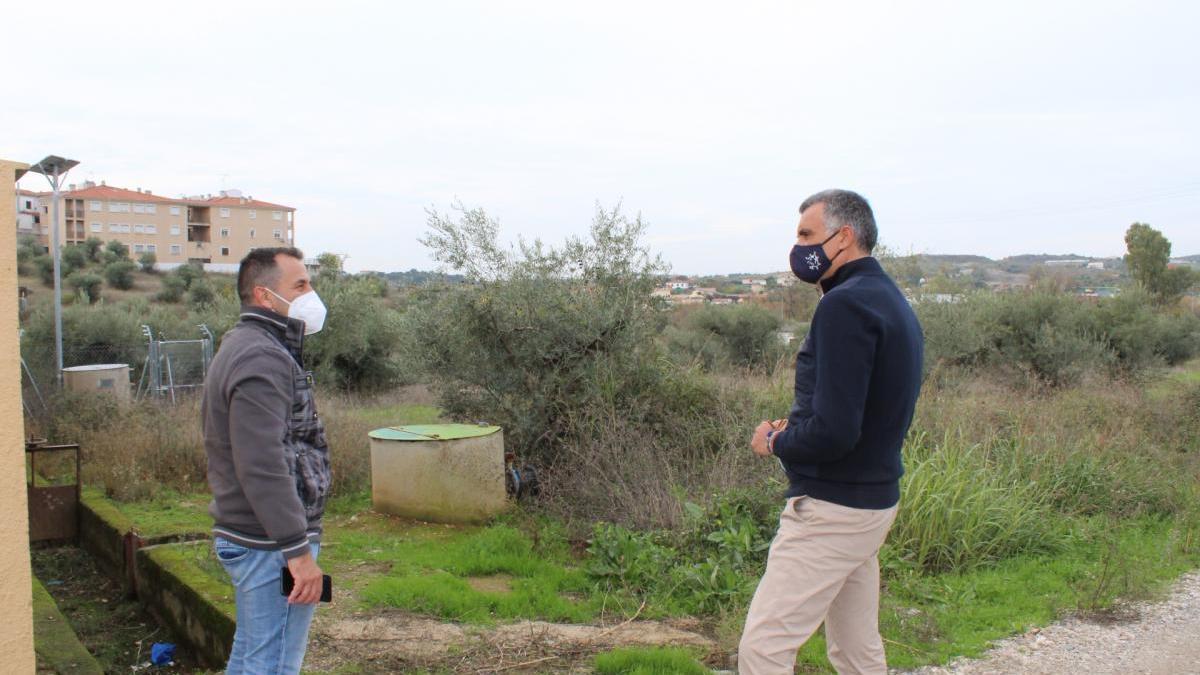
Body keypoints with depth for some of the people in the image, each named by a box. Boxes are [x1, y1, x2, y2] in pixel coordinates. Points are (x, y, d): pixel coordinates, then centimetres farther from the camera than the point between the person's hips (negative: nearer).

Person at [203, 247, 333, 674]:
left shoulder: (246, 347, 16)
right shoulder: (261, 358, -18)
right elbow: (262, 467, -26)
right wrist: (298, 549, -24)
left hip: (248, 539, 11)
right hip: (272, 543, -11)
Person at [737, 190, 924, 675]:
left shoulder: (846, 305, -19)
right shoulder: (891, 301, 12)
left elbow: (832, 432, -26)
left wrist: (774, 442, -7)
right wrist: (797, 427, 7)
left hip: (831, 509, -10)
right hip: (873, 502, 10)